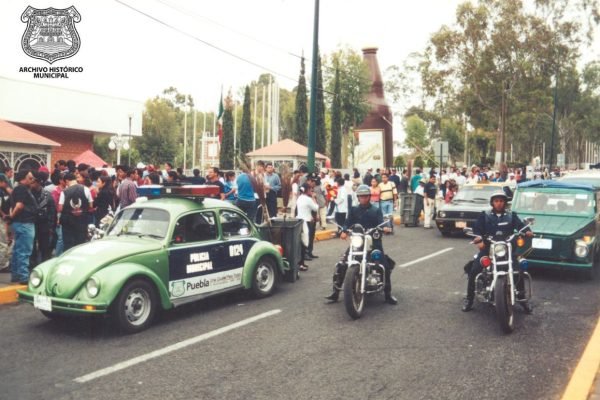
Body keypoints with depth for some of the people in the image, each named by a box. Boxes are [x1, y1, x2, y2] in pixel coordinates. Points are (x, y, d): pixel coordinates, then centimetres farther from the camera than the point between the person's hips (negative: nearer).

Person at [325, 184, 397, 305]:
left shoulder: (376, 210, 10)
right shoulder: (353, 210, 12)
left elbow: (380, 223, -4)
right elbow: (348, 222, 0)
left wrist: (385, 228, -27)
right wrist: (344, 231, -21)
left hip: (373, 240, 0)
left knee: (386, 266, -9)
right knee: (341, 265, -11)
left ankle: (388, 294, 5)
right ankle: (335, 292, -3)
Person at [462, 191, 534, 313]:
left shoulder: (511, 215, 13)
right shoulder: (484, 215, 10)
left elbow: (520, 225, -3)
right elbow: (477, 228, 0)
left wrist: (527, 231, -26)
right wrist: (478, 237, -22)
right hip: (488, 248, -1)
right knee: (473, 271, -16)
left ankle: (522, 298, 6)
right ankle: (469, 298, -2)